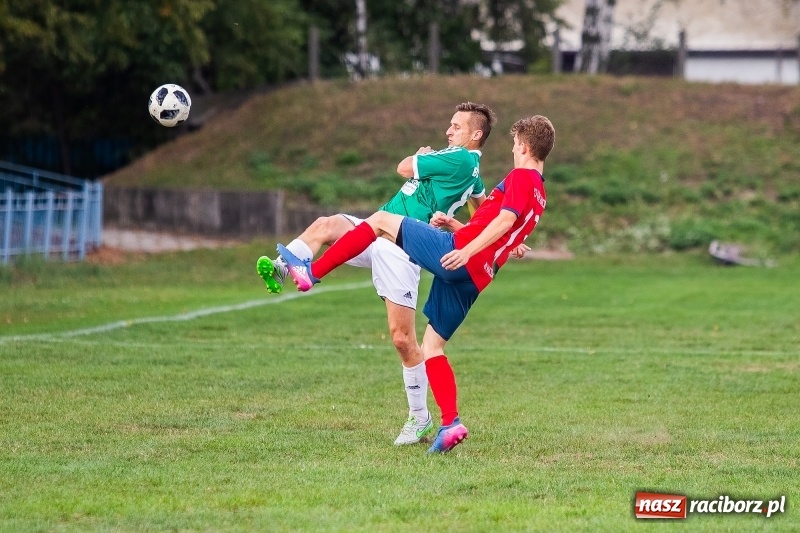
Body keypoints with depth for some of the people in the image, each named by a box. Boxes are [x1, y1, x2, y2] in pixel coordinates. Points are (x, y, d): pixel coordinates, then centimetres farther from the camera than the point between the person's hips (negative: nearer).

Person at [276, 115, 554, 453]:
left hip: (454, 253, -9)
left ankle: (311, 272, 0)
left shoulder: (521, 177, -2)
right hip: (474, 278, 9)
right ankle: (450, 423, 1)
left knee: (381, 220, 1)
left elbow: (504, 220, -19)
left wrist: (466, 250, -27)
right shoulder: (539, 195, 25)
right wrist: (455, 225, 25)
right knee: (431, 346, 13)